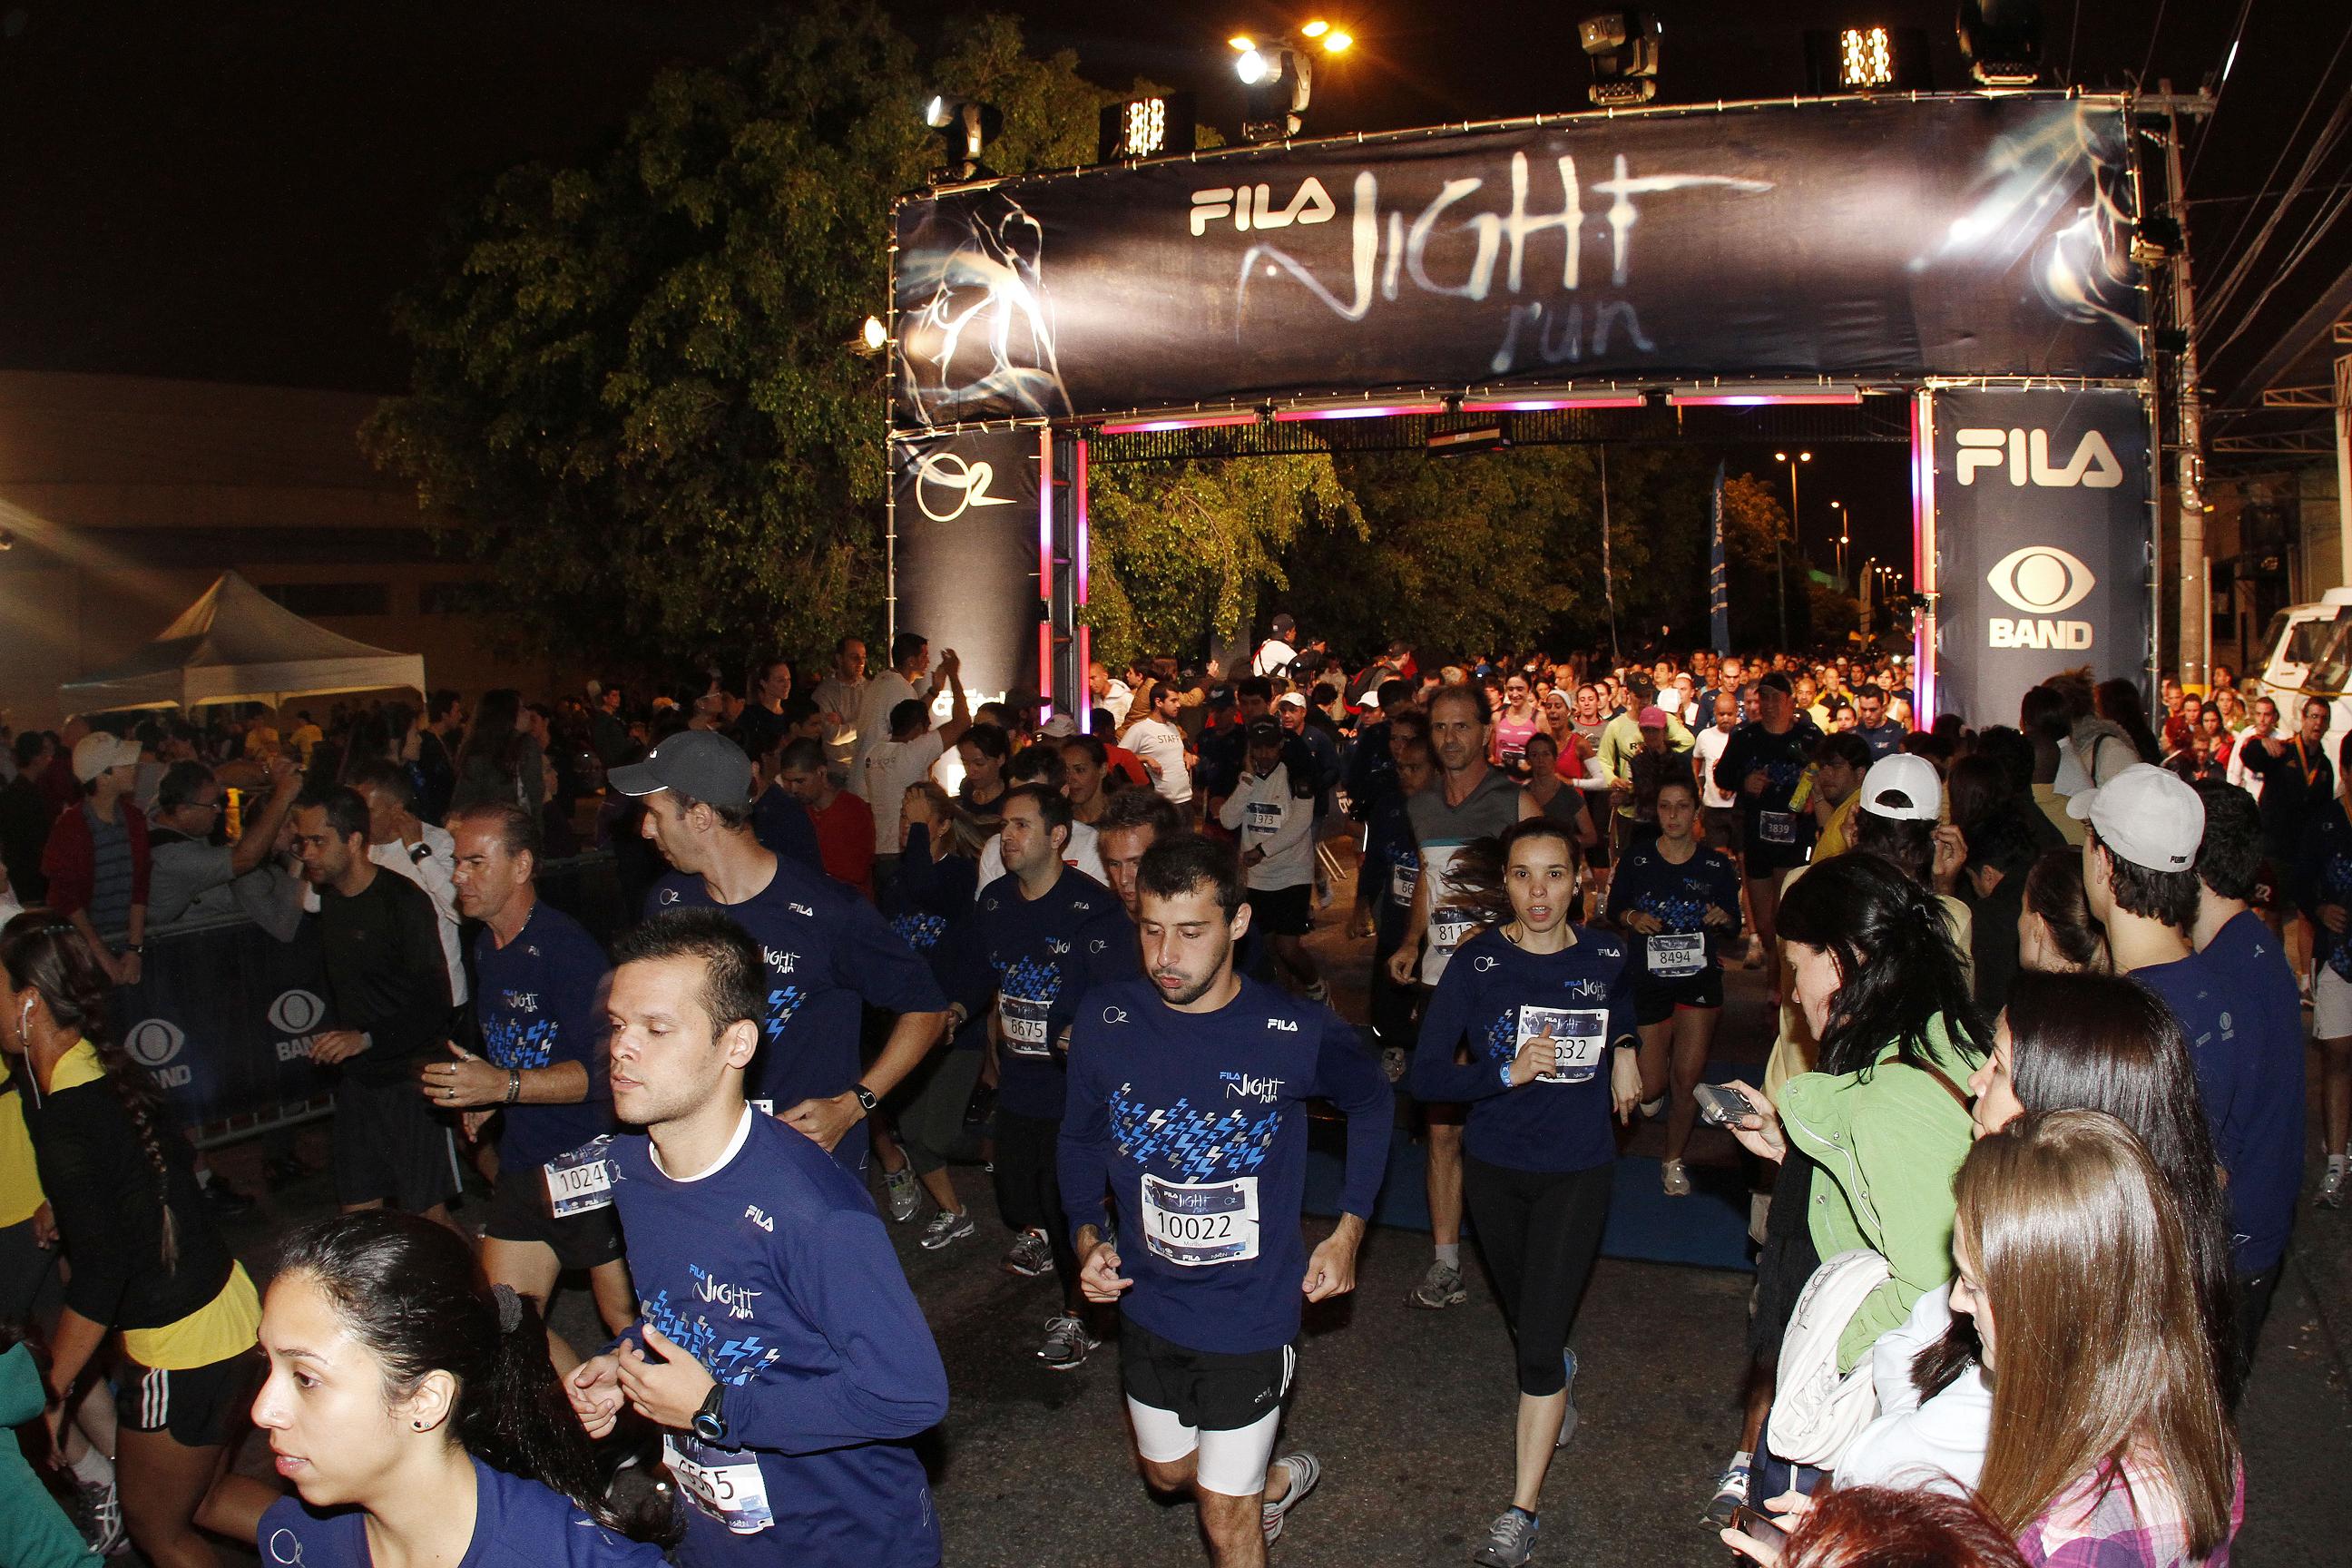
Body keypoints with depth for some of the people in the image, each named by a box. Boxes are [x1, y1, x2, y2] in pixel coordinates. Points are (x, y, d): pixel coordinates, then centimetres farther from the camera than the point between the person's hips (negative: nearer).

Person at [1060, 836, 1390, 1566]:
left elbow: (1373, 1104, 2)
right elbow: (1081, 1139, 3)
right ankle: (1277, 1481, 55)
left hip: (1251, 1315, -4)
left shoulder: (1297, 1032, -19)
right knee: (1168, 1474, 26)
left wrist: (1349, 1231, -3)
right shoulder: (1105, 1019, -14)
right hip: (1146, 1307, 4)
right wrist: (1086, 1236, -11)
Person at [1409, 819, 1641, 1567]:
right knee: (1524, 1316, 24)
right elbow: (1425, 1074, -15)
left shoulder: (1607, 956, -7)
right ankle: (1561, 1375, 58)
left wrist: (1625, 1045, 7)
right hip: (1494, 1169, 1)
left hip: (1578, 1173, -1)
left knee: (1538, 1347, -7)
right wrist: (1507, 1073, -27)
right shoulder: (1476, 963, -13)